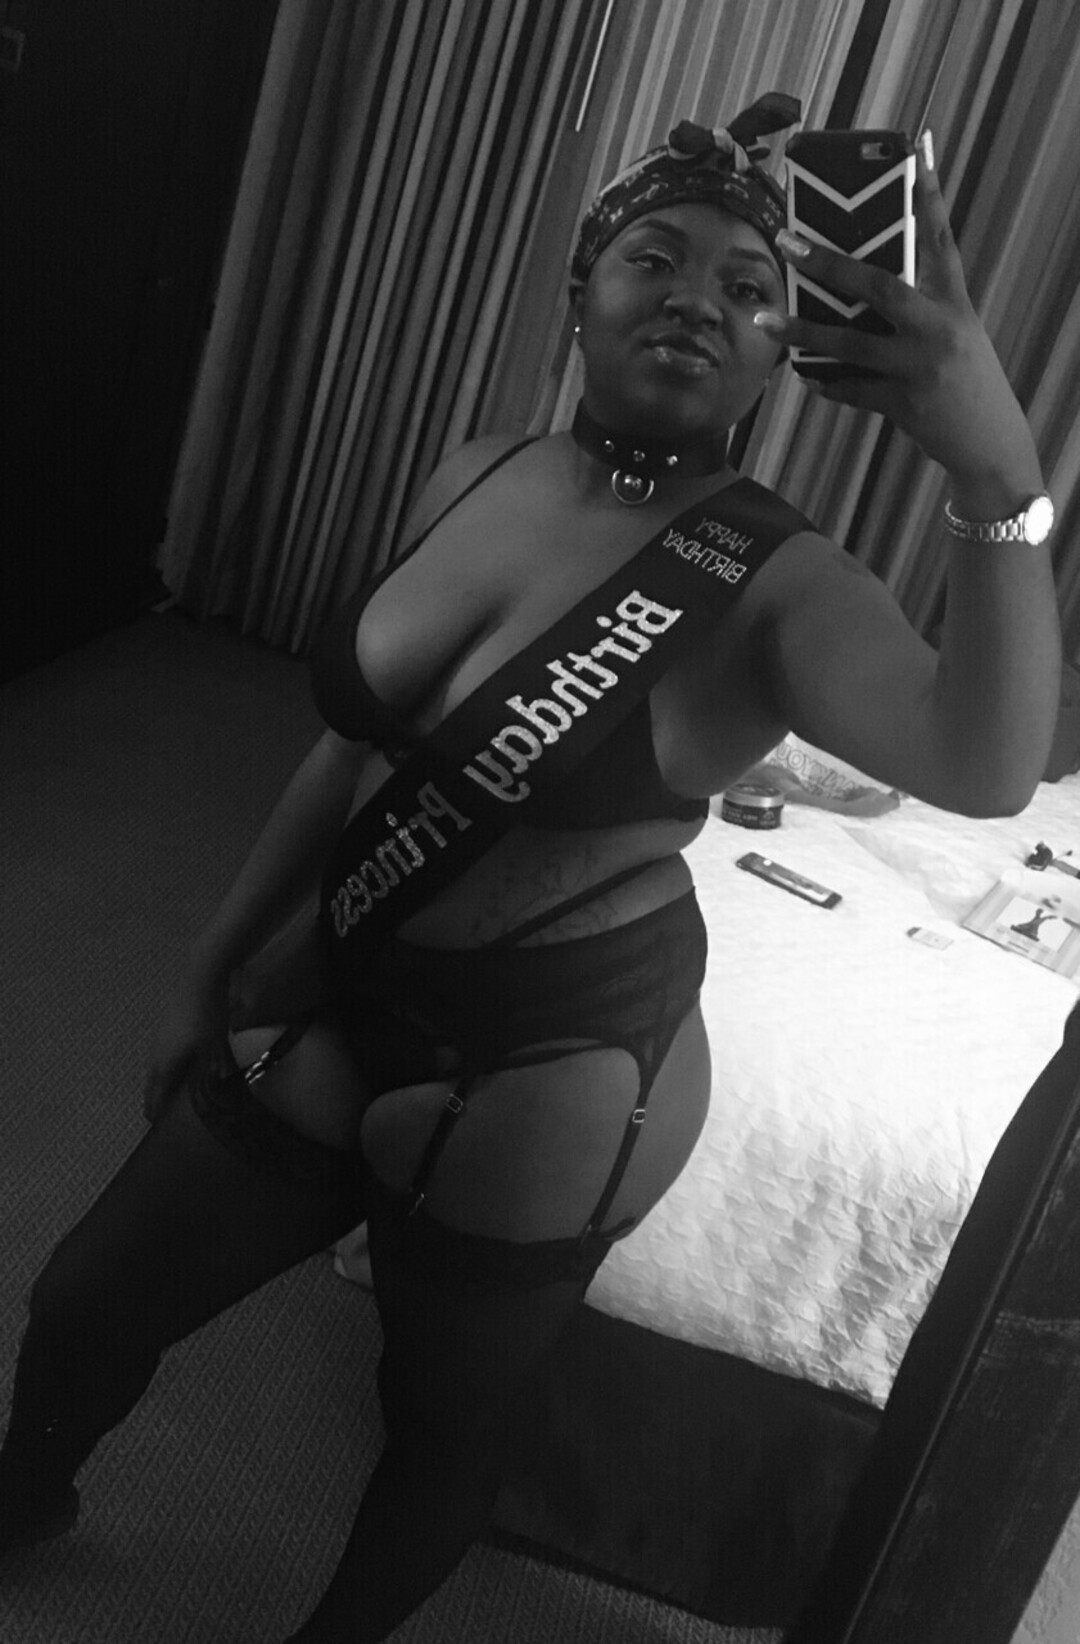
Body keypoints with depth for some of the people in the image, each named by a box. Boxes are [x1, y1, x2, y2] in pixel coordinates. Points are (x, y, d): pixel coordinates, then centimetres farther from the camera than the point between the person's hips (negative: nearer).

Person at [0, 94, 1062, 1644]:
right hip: (350, 1013, 6)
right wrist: (212, 972, 12)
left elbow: (987, 769, -36)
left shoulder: (776, 583, -17)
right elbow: (355, 749, 7)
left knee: (444, 1430, 17)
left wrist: (999, 476, -50)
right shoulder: (477, 475, 0)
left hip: (551, 1086, -5)